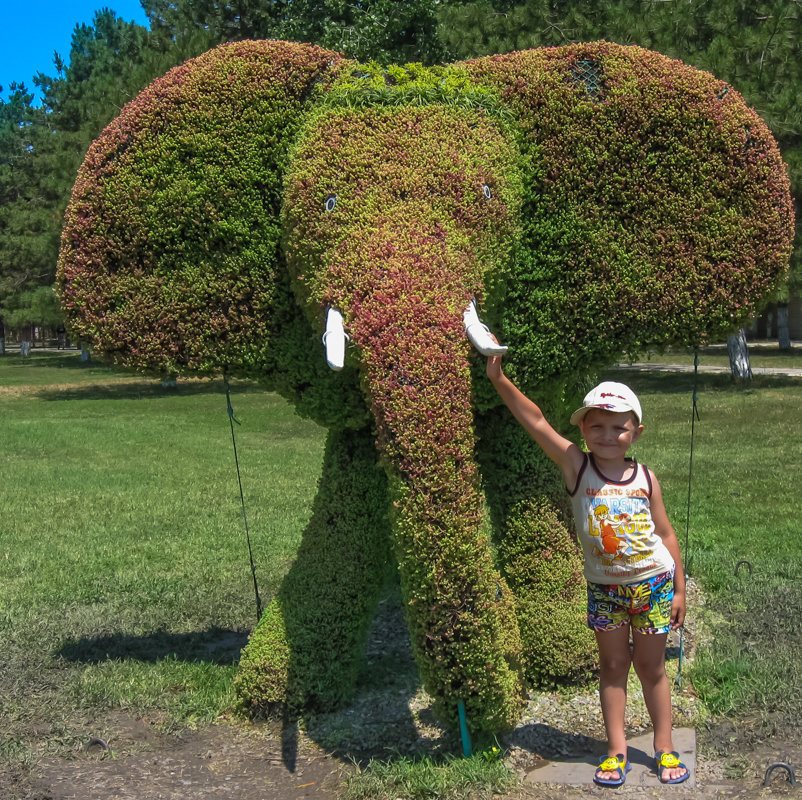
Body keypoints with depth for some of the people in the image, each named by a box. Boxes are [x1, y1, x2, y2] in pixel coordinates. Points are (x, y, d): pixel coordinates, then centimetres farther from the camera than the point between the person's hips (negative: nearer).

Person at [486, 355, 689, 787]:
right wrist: (500, 380, -31)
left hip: (653, 584, 0)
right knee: (613, 666, 12)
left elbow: (666, 534, 1)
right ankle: (616, 749, 24)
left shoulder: (645, 477, -6)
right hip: (604, 588, 0)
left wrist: (679, 590, 3)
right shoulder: (577, 468, -11)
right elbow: (537, 422, -21)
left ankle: (664, 747, 28)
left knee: (651, 667, 12)